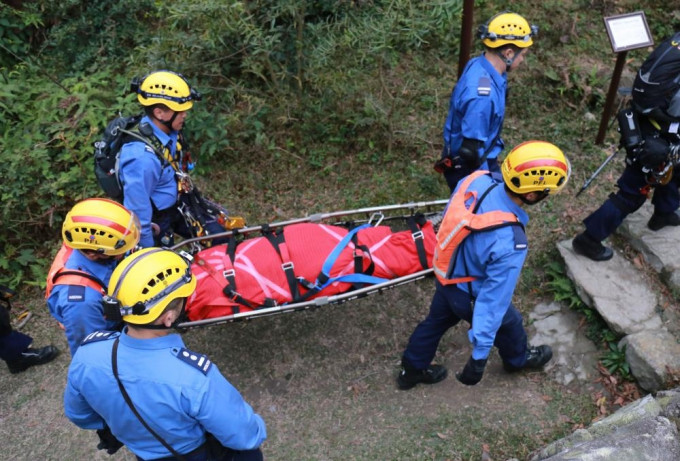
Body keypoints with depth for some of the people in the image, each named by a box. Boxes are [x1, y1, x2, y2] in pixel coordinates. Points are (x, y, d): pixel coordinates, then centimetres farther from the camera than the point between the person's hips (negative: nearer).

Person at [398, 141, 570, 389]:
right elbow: (493, 301, -33)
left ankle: (412, 369, 54)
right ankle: (519, 358, 61)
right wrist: (479, 357, -23)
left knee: (437, 320, 31)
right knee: (509, 324, 27)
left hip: (446, 275, 6)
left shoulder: (477, 180, -23)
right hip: (471, 295, -5)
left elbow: (449, 217, -2)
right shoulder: (509, 245, -41)